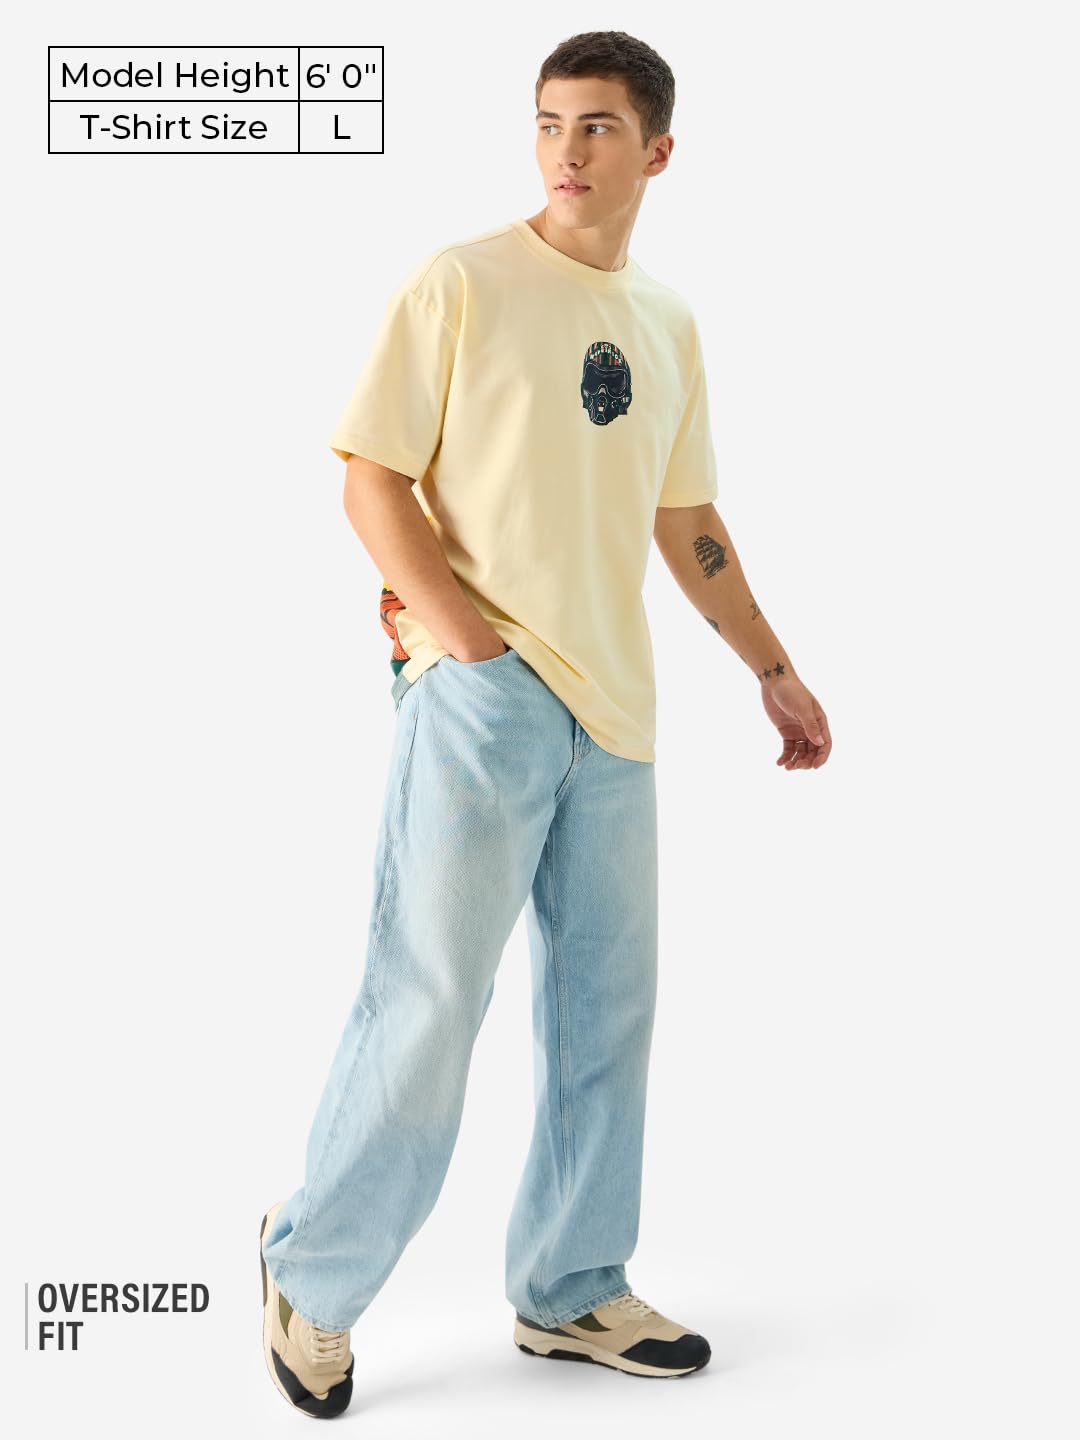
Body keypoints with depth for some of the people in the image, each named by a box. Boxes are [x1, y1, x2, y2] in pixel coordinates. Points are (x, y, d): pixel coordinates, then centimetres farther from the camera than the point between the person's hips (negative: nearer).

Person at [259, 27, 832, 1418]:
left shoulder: (667, 322, 15)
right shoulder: (460, 284, -3)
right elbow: (370, 473, -6)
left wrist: (774, 668, 20)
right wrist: (444, 614, -20)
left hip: (613, 705, 7)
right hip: (481, 685, -6)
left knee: (605, 1006, 11)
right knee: (429, 998, -5)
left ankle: (569, 1291, 25)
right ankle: (313, 1277, 14)